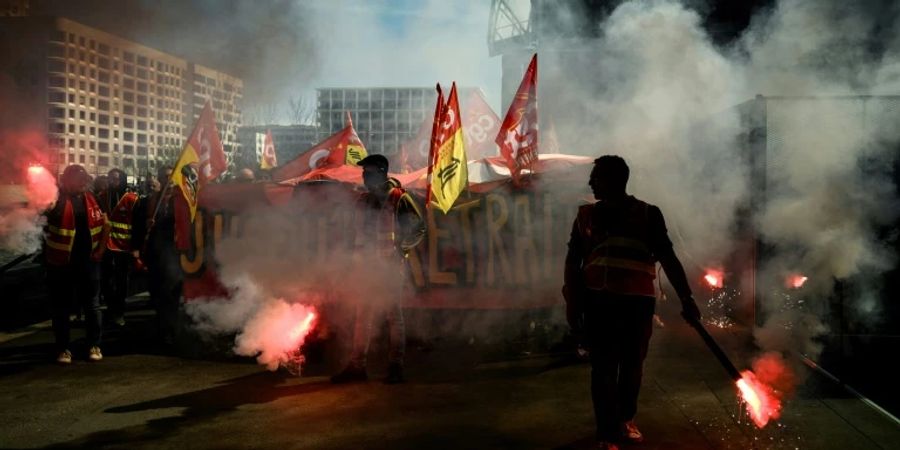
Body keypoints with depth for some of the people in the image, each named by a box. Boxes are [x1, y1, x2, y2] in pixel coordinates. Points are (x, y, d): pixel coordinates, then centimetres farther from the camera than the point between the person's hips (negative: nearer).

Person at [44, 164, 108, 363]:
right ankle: (63, 348, 15)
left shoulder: (91, 199, 7)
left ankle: (94, 345, 18)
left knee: (92, 304, 9)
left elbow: (105, 223, 13)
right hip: (61, 261, -3)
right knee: (61, 306, 6)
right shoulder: (56, 200, -4)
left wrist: (101, 248, 5)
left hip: (88, 260, 3)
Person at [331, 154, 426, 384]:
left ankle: (396, 367, 6)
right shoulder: (364, 200, 11)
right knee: (362, 315, 8)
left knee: (394, 315, -1)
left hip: (391, 266, -6)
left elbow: (418, 228, -4)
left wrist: (401, 250, -6)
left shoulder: (399, 199, -8)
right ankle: (357, 366, 15)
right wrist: (360, 254, 12)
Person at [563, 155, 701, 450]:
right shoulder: (586, 215, 9)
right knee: (604, 368, -1)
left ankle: (625, 420, 30)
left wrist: (686, 298, -6)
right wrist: (572, 303, 4)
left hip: (637, 301, 0)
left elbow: (668, 259, 0)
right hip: (598, 301, 1)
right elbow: (573, 260, 10)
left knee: (632, 365, 9)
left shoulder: (647, 214, 2)